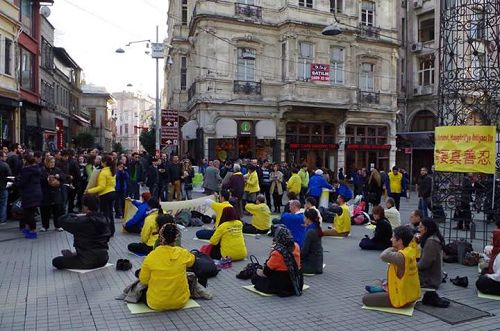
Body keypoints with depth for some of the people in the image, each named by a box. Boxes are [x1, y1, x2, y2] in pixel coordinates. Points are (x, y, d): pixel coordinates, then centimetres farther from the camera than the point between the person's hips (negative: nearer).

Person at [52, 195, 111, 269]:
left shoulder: (81, 222, -20)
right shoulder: (104, 220, -2)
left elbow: (62, 219, -9)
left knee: (56, 261, 6)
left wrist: (76, 216, 5)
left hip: (88, 262, -7)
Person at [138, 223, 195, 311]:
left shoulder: (151, 257, -18)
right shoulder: (182, 253, -12)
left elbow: (143, 280, -8)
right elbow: (192, 260, 11)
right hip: (180, 302, 0)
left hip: (156, 304, 0)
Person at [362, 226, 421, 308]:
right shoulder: (410, 251, 0)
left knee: (366, 299, -7)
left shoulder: (400, 256, -27)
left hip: (402, 299, -9)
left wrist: (393, 248, -22)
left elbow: (383, 256, -44)